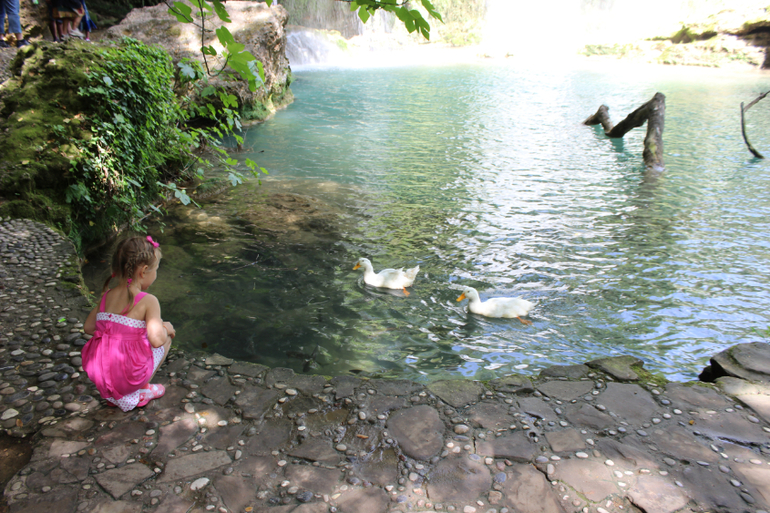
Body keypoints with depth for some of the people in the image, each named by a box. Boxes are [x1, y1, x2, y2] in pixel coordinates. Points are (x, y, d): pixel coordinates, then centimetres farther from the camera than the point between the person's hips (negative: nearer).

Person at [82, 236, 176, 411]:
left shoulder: (107, 296, 4)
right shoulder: (148, 301, -15)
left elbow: (88, 327, 12)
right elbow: (156, 340, -22)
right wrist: (166, 328, -1)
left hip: (99, 375, 6)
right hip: (129, 376, -6)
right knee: (166, 336, 15)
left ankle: (113, 395, 21)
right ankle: (141, 391, 15)